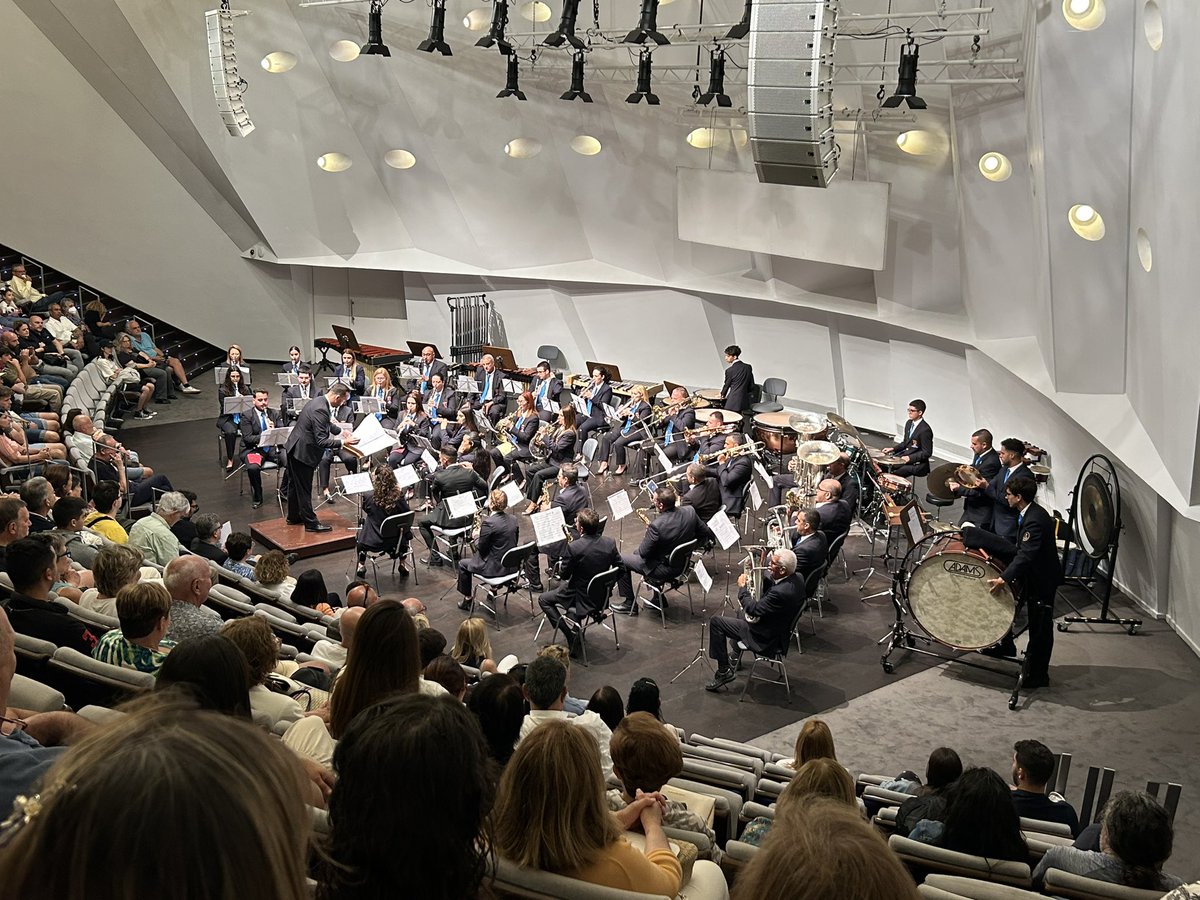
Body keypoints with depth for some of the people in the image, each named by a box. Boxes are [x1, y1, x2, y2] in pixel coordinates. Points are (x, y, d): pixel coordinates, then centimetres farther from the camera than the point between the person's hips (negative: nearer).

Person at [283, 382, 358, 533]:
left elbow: (323, 430, 17)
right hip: (302, 452, -11)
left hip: (294, 449, 11)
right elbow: (321, 441, -28)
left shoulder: (320, 403, 5)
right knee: (304, 489, 1)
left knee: (295, 485, 21)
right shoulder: (320, 410, -27)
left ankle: (293, 517, 34)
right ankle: (310, 523, 11)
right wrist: (343, 442, -26)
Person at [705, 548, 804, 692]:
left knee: (716, 621, -5)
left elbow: (753, 609, -26)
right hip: (780, 632, 10)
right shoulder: (797, 579, -8)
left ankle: (724, 671, 3)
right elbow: (769, 588, 8)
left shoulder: (781, 592, -35)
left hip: (766, 638, -10)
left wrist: (742, 587, -13)